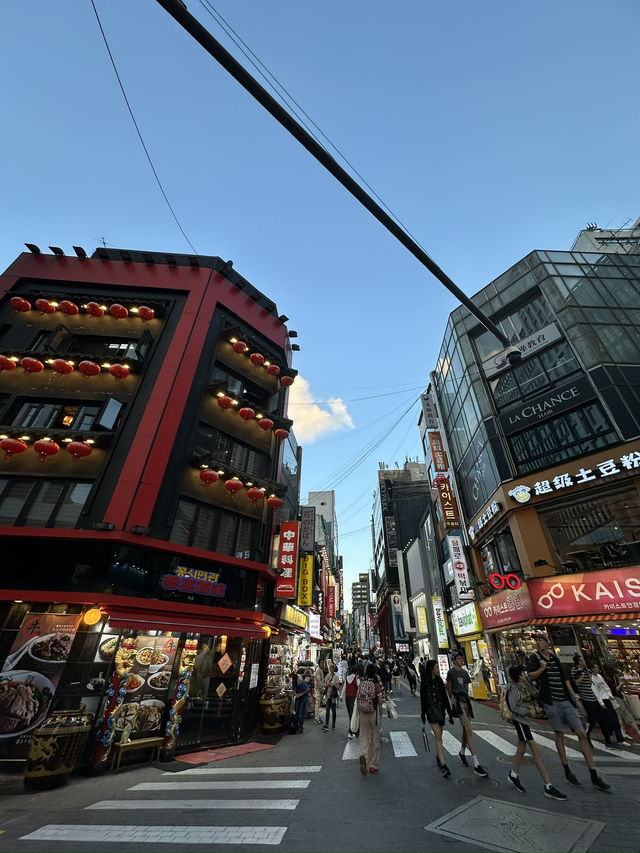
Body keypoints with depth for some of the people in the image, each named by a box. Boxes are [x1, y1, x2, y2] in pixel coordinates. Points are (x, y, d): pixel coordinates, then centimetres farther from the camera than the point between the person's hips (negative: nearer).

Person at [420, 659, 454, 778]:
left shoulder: (439, 680, 6)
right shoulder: (424, 681, -8)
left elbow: (445, 697, 10)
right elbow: (422, 699, -3)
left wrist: (449, 713, 9)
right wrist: (422, 714, -1)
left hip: (441, 709, 5)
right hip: (431, 709, -5)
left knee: (439, 736, 15)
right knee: (438, 737, -13)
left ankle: (438, 756, 38)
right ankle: (443, 765, -13)